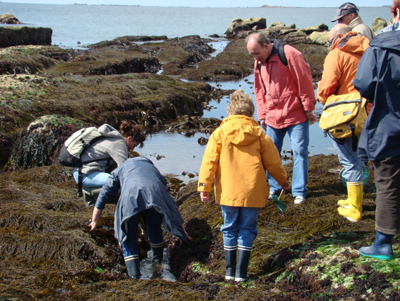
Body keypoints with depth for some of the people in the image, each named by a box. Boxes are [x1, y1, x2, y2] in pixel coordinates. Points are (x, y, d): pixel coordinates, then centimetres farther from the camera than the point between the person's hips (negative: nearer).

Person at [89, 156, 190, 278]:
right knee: (155, 230, 27)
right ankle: (159, 263, 38)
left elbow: (103, 196, 41)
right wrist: (180, 228, 49)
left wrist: (94, 222, 53)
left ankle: (134, 276, -2)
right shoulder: (153, 168, 44)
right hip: (156, 192, 2)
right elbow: (169, 200, 44)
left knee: (129, 239, 10)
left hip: (131, 193, -2)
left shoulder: (120, 169, 41)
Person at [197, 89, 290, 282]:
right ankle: (241, 273, 7)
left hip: (228, 192, 0)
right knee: (247, 230, 8)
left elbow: (209, 160, -5)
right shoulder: (259, 133, 1)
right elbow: (273, 161, 7)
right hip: (252, 192, 0)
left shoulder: (220, 132, -2)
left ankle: (230, 271, 16)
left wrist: (204, 186, -2)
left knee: (229, 229, 13)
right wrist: (283, 181, 22)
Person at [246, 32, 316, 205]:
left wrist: (308, 109, -9)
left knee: (299, 151, -1)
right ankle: (273, 187, 24)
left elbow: (304, 82, -13)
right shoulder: (259, 62, 5)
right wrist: (262, 115, 9)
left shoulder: (289, 54, -16)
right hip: (273, 117, 6)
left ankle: (299, 191, 9)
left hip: (295, 114, -5)